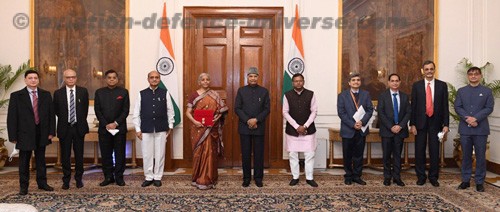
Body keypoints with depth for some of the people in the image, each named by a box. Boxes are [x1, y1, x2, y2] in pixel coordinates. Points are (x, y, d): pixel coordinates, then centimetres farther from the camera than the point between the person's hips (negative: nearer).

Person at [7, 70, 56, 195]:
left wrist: (51, 132, -1)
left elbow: (51, 114, 6)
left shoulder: (46, 95, 6)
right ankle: (24, 186, 19)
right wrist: (13, 136, -8)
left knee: (41, 159, 13)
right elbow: (12, 117, -3)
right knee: (24, 161, 7)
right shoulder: (16, 96, -1)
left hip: (42, 133, 2)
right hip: (24, 134, -2)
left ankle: (42, 183, 24)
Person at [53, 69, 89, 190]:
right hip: (64, 128, 0)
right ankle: (66, 180, 17)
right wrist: (64, 119, 10)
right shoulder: (58, 93, 0)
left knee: (79, 155, 6)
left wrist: (81, 121, 10)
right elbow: (56, 110, 10)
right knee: (65, 156, 6)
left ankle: (79, 179, 19)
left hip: (79, 127, 0)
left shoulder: (83, 91, 1)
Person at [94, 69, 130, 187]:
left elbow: (126, 110, -1)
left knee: (120, 154, 2)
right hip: (104, 128, 1)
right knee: (106, 154, 5)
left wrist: (116, 123, -11)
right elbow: (97, 111, 3)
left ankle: (119, 177, 11)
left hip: (120, 128, -1)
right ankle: (108, 177, 14)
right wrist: (106, 124, -8)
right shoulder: (99, 92, 8)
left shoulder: (123, 92, 4)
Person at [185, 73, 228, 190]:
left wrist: (216, 119, -13)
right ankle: (197, 178, 18)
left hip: (211, 129, 0)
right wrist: (194, 121, -17)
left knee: (209, 152, -1)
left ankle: (207, 179, 6)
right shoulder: (193, 95, 3)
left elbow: (222, 109, 4)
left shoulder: (214, 95, 5)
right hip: (198, 128, 0)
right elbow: (188, 112, 0)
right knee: (198, 152, 5)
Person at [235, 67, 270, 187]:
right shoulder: (241, 91, 5)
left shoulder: (264, 91, 5)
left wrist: (256, 119, -14)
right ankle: (246, 178, 15)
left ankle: (258, 178, 16)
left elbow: (267, 109, 0)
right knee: (245, 154, 5)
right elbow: (237, 108, -1)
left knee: (259, 153, 5)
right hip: (244, 127, 0)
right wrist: (247, 121, -13)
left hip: (259, 127, 0)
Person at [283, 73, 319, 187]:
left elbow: (314, 111, -2)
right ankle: (295, 177, 18)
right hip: (292, 129, 0)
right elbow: (285, 113, -4)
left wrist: (305, 126, -12)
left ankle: (309, 178, 14)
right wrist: (296, 126, -12)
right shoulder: (287, 95, -2)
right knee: (292, 154, 5)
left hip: (308, 129, 0)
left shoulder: (310, 94, -1)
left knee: (310, 154, 1)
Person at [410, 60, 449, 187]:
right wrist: (412, 124, -5)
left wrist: (446, 124, -3)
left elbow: (445, 106, 3)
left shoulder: (442, 85, 3)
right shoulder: (416, 85, 2)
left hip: (435, 122, 0)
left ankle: (433, 177, 18)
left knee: (435, 151, 6)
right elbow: (413, 106, 0)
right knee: (419, 150, 5)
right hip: (420, 122, 0)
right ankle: (421, 176, 17)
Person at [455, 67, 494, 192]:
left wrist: (475, 118, -17)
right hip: (465, 128, 1)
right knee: (466, 156, 8)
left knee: (480, 156, 3)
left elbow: (489, 108, -3)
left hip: (481, 129, -1)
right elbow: (457, 107, 1)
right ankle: (465, 180, 16)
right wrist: (467, 118, -14)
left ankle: (479, 182, 12)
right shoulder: (461, 91, 10)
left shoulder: (487, 91, 6)